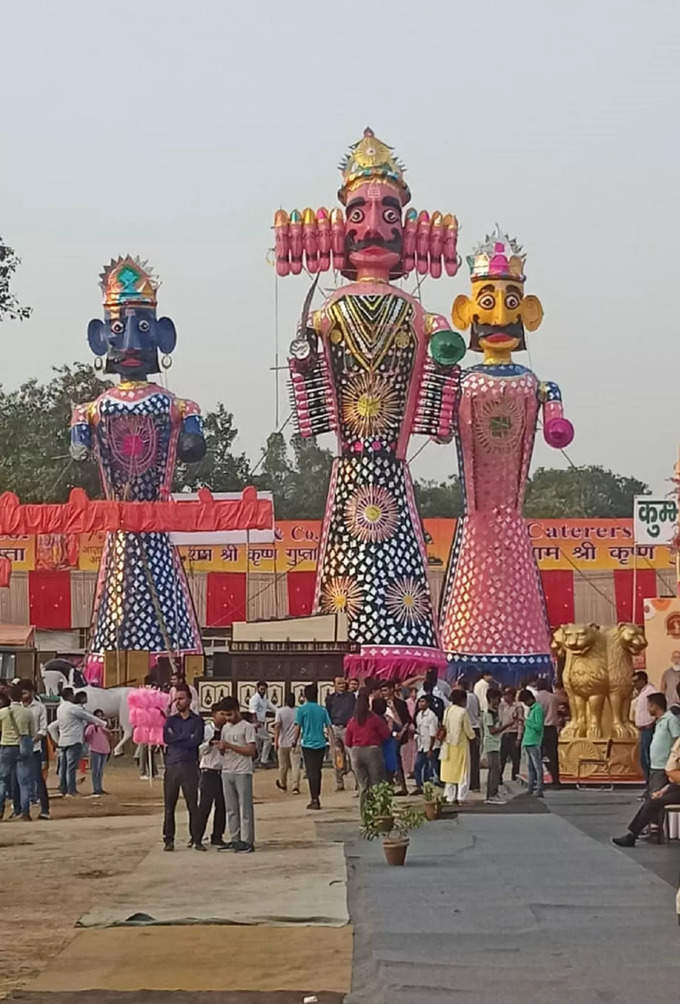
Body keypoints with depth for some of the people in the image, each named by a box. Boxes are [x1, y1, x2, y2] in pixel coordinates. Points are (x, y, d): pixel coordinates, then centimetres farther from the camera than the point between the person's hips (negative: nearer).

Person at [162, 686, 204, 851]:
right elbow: (166, 738, -2)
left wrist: (176, 739, -4)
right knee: (169, 805, 1)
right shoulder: (171, 720, 15)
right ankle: (168, 840, 6)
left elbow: (196, 741, -9)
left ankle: (197, 840, -1)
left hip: (189, 765, -3)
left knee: (193, 805, -4)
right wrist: (186, 737, -6)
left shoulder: (197, 720, 7)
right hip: (171, 765, 3)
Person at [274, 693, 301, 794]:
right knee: (295, 765, -2)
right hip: (295, 743, 0)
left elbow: (277, 726, -13)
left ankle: (282, 785, 30)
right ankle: (295, 787, -11)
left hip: (283, 743, 0)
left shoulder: (280, 711, -6)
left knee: (283, 765, 14)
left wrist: (276, 741, -12)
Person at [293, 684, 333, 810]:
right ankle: (316, 798, 22)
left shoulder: (302, 709, -6)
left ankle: (314, 800, -7)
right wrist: (331, 741, 7)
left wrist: (295, 741, 5)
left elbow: (298, 727, -7)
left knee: (311, 772, -2)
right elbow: (329, 727, 2)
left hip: (308, 744, -4)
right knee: (317, 771, 15)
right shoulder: (322, 710, 5)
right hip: (321, 744, 4)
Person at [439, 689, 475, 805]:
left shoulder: (447, 711, 2)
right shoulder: (463, 712, -14)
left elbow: (444, 727, 8)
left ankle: (450, 797, 12)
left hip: (448, 744, 5)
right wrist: (473, 737, 11)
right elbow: (468, 730, -9)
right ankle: (460, 798, 0)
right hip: (461, 744, -5)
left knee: (450, 771, 12)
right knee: (463, 773, 3)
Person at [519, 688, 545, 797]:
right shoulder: (530, 709, 17)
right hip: (528, 743, 10)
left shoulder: (538, 709, -11)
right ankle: (531, 789, 18)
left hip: (535, 743, -10)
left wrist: (527, 721, -9)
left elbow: (538, 726, -18)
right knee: (530, 767, 12)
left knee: (537, 767, -7)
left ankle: (539, 790, -8)